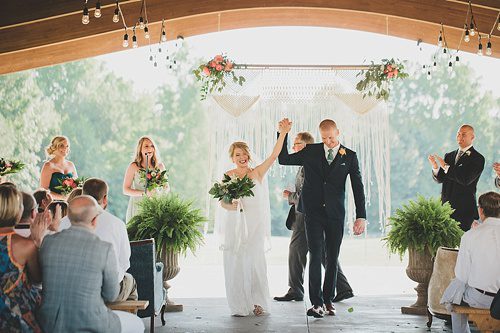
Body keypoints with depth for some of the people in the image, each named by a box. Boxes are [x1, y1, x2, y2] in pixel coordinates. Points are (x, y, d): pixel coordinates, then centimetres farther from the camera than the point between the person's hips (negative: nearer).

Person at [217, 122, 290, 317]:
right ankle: (239, 306, 8)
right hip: (234, 225, 0)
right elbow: (223, 203, 2)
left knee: (256, 263, -3)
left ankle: (257, 303, 11)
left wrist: (283, 134, -10)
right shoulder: (228, 177, 4)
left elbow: (274, 156, -3)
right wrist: (231, 204, -20)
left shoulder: (257, 173, 6)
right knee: (236, 264, -1)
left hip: (254, 225, 0)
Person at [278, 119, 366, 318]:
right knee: (315, 256, -7)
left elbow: (358, 187, 2)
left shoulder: (349, 157, 4)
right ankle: (316, 303, -8)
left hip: (335, 214, 1)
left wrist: (361, 217, -5)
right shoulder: (310, 152, 6)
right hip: (313, 212, 0)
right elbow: (283, 159, 11)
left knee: (332, 258, 6)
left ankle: (328, 300, 19)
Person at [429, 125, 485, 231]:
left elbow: (466, 179, -18)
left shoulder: (477, 158, -5)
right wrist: (435, 167, -12)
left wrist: (445, 166, -18)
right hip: (445, 206, 5)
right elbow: (440, 179, 9)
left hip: (464, 208, -5)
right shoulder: (449, 156, 15)